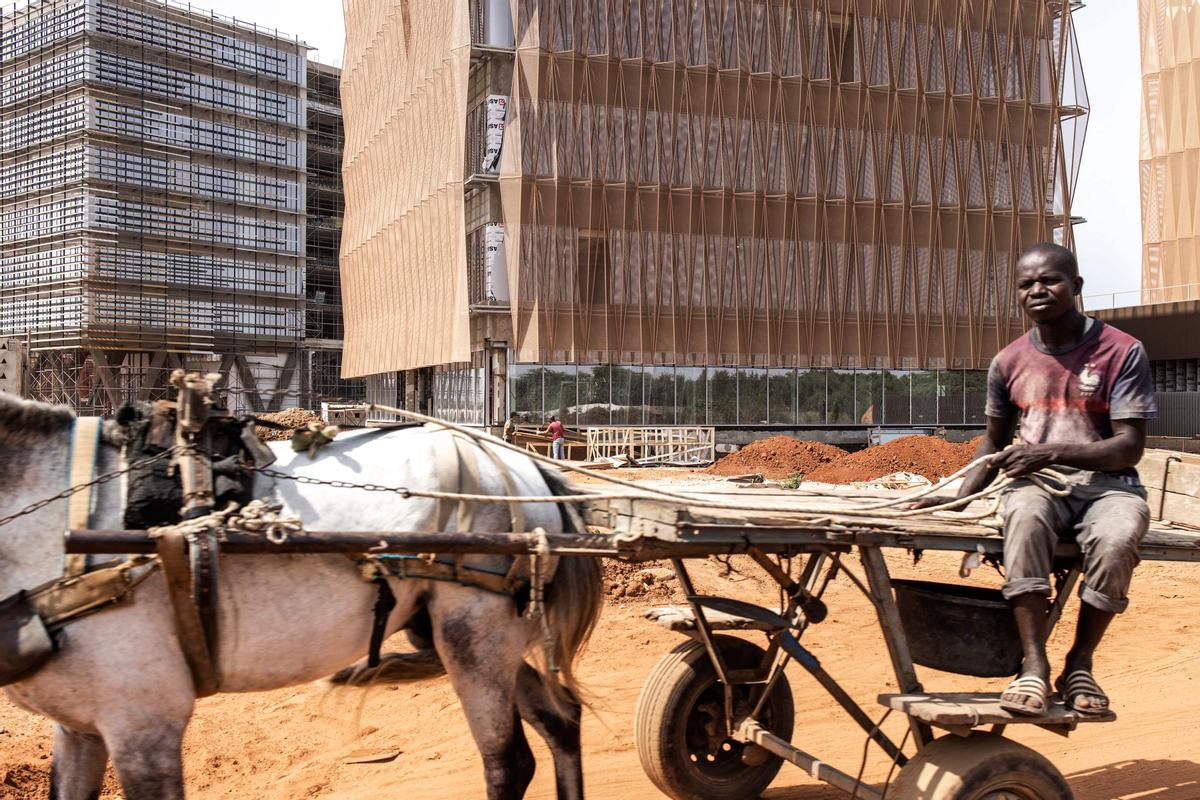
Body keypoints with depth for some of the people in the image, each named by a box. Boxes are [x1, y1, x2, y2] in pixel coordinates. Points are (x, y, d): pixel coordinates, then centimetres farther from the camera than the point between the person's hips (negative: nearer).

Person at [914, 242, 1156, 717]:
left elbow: (1130, 448, -9)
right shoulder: (1009, 363, 8)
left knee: (1115, 541, -35)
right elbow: (996, 441, 21)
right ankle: (1033, 666, -33)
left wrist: (1051, 453, -21)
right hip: (1039, 484, 2)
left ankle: (1080, 663, -12)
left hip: (1107, 485, -2)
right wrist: (961, 497, 6)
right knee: (1024, 518, -35)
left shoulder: (1122, 352, -4)